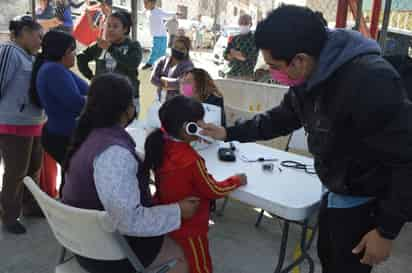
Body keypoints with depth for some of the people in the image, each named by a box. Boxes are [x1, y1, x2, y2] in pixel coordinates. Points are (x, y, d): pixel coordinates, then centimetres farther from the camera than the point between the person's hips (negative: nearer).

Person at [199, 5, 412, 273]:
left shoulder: (370, 81, -34)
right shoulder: (309, 77, -5)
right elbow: (282, 118, 11)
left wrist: (387, 231, -21)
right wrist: (229, 133, 7)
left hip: (368, 202, -8)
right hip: (336, 192, 8)